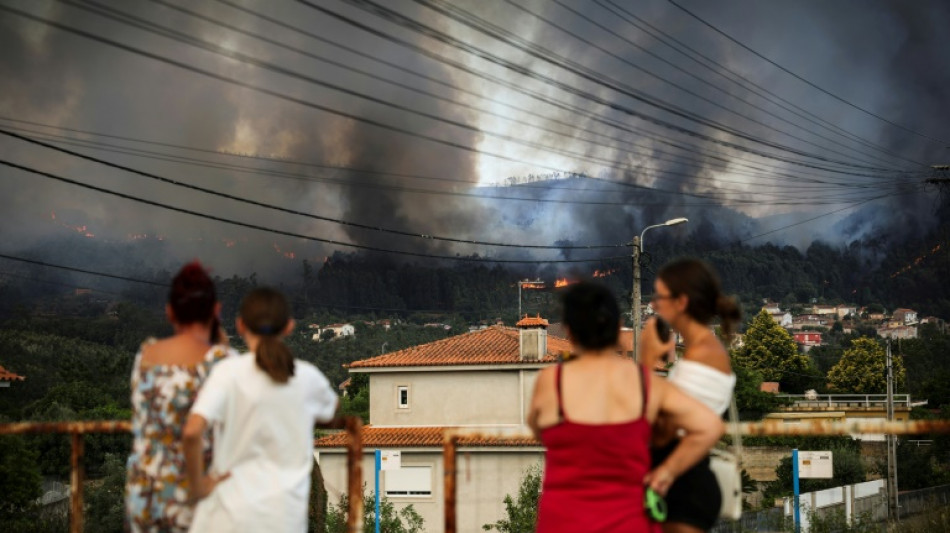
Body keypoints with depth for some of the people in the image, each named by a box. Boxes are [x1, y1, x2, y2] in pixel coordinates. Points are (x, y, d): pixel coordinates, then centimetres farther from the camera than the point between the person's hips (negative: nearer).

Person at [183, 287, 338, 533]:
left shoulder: (229, 372, -7)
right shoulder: (308, 377, 3)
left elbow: (192, 432, -20)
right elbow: (332, 413, 26)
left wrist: (197, 484, -5)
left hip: (232, 511, -2)